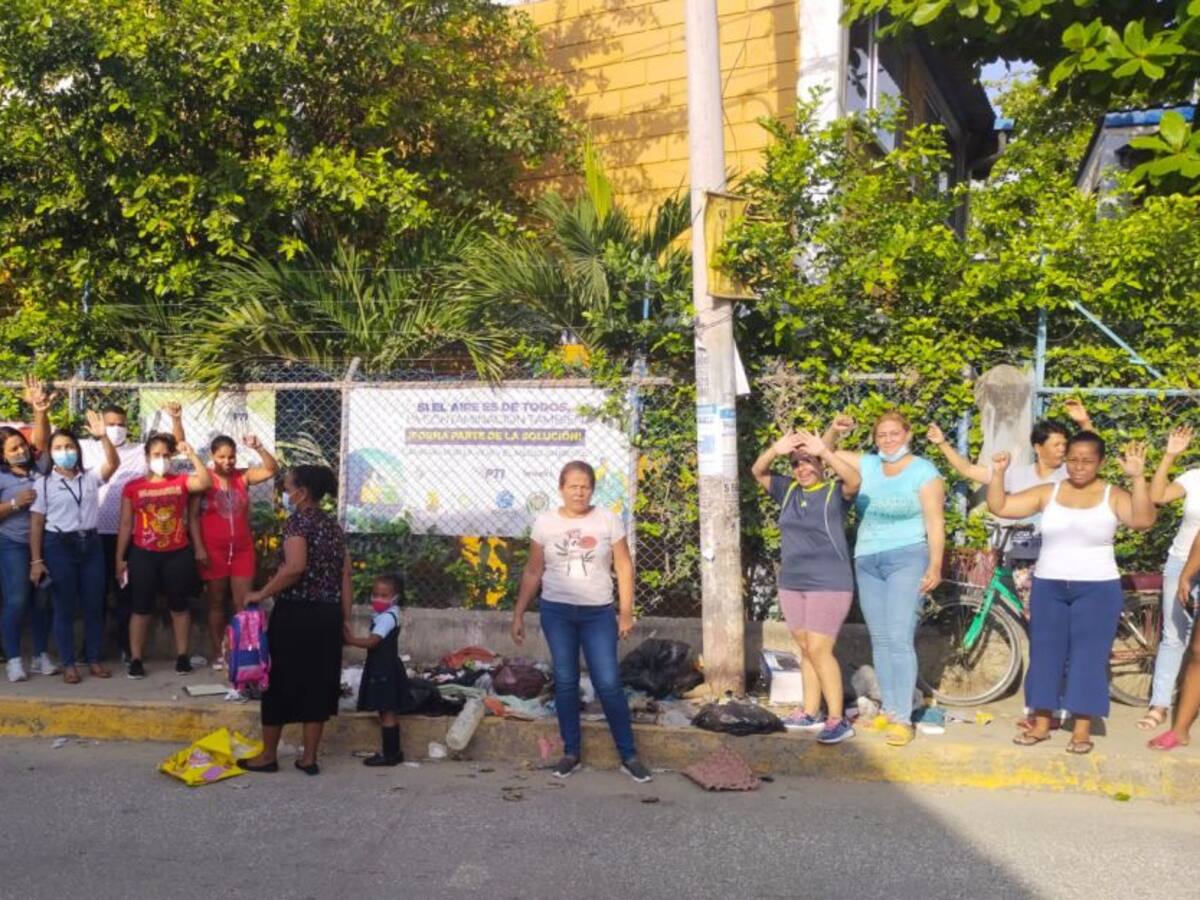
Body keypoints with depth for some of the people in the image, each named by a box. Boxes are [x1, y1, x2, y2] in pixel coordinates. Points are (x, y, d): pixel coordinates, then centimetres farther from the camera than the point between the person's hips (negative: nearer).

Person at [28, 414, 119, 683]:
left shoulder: (90, 477, 6)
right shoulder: (44, 484, 0)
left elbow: (113, 463, -12)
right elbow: (36, 523, -1)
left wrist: (102, 436, -25)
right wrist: (36, 560, -7)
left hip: (90, 544, 2)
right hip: (59, 546, -2)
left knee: (94, 605, 7)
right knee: (64, 607, 4)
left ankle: (94, 660, 18)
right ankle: (68, 664, 12)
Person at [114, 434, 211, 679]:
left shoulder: (181, 481, 3)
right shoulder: (132, 487, 1)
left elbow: (205, 482, -17)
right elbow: (126, 525, 4)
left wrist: (191, 454, -18)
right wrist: (119, 558, 2)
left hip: (177, 554, 1)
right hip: (143, 555, -1)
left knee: (179, 606, 9)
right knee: (141, 608, 5)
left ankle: (182, 656, 17)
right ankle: (135, 660, 11)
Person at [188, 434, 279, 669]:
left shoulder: (243, 476, 3)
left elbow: (272, 470, -6)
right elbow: (193, 516, -6)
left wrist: (258, 448, -21)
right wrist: (199, 548, -12)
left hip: (242, 549, 2)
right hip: (213, 550, -2)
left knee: (244, 603, 1)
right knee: (216, 603, 8)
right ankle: (217, 653, 14)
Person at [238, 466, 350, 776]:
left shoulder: (298, 520, -10)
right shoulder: (333, 524, 12)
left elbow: (295, 568, -24)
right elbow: (345, 574, 11)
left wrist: (261, 594, -15)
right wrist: (345, 617, 13)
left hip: (296, 613, -7)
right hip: (328, 614, 7)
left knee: (281, 681, 5)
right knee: (318, 682, 9)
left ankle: (268, 755, 15)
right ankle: (309, 758, 13)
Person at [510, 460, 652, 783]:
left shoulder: (608, 520, -3)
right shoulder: (545, 522, 0)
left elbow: (624, 567, 2)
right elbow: (532, 572, 6)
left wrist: (626, 613, -1)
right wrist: (518, 615, 4)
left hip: (598, 612, -1)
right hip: (556, 611, 1)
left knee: (609, 684, -3)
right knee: (565, 683, 8)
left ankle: (629, 755, 7)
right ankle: (571, 752, 20)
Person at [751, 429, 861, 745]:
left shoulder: (836, 491, -7)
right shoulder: (788, 490, 7)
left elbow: (855, 479, -27)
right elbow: (757, 472, -1)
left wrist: (823, 450, -38)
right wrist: (775, 449, -21)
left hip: (829, 585, -6)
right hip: (792, 584, 6)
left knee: (819, 650, -9)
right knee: (805, 650, 12)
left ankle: (838, 719, -2)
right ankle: (810, 713, 22)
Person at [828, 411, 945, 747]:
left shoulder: (924, 472, -4)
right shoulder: (867, 465, 9)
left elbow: (935, 523, -7)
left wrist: (935, 565, -13)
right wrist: (835, 431, -2)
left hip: (906, 559, -6)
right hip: (867, 562, 6)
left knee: (899, 639, -12)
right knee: (879, 640, 10)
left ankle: (903, 718, -9)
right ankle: (889, 709, 19)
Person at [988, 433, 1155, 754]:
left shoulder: (1113, 496, -4)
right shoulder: (1047, 493, 2)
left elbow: (1144, 520, -22)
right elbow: (999, 507, 1)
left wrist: (1138, 477, -30)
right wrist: (999, 473, -13)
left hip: (1097, 590, -2)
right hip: (1048, 587, 3)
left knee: (1088, 657, 0)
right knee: (1045, 654, 7)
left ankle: (1082, 729, 9)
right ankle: (1041, 724, 18)